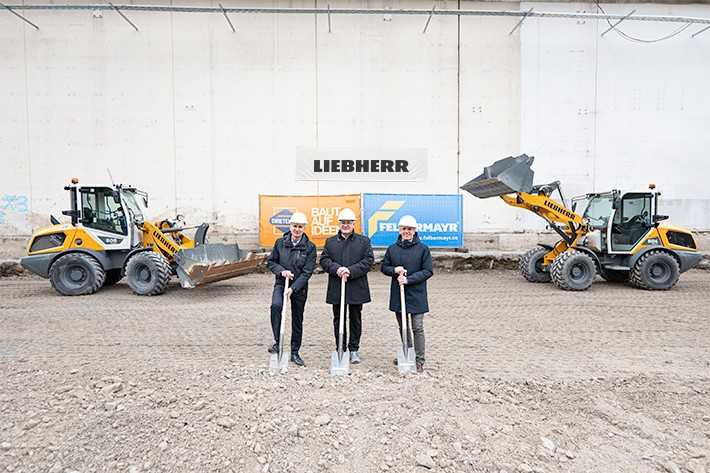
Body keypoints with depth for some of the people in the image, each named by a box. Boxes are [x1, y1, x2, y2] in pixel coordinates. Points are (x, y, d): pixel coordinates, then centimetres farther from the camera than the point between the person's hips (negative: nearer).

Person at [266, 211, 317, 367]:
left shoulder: (309, 247, -8)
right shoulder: (280, 242, -1)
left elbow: (307, 272, -11)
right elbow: (270, 262, 7)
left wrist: (293, 288, -20)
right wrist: (281, 271, -13)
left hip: (299, 287, 0)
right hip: (281, 283, 0)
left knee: (297, 320, 9)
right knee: (276, 306, -30)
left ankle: (295, 353, 26)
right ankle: (277, 341, -14)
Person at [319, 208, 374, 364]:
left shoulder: (364, 241, 4)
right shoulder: (330, 241, 10)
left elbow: (368, 260, -6)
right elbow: (324, 260, 2)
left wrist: (351, 270, -17)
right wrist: (337, 269, -16)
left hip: (356, 288, -1)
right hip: (336, 288, 1)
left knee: (355, 320, 9)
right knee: (338, 320, 9)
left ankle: (354, 349, 22)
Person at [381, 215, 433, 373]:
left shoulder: (423, 249, -6)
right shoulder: (392, 249, 5)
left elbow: (428, 271, -8)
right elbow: (384, 267, 11)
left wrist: (408, 279, -17)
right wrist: (394, 270, -11)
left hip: (416, 295, -4)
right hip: (397, 294, 4)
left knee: (417, 328, 0)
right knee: (402, 327, 16)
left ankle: (419, 360, 11)